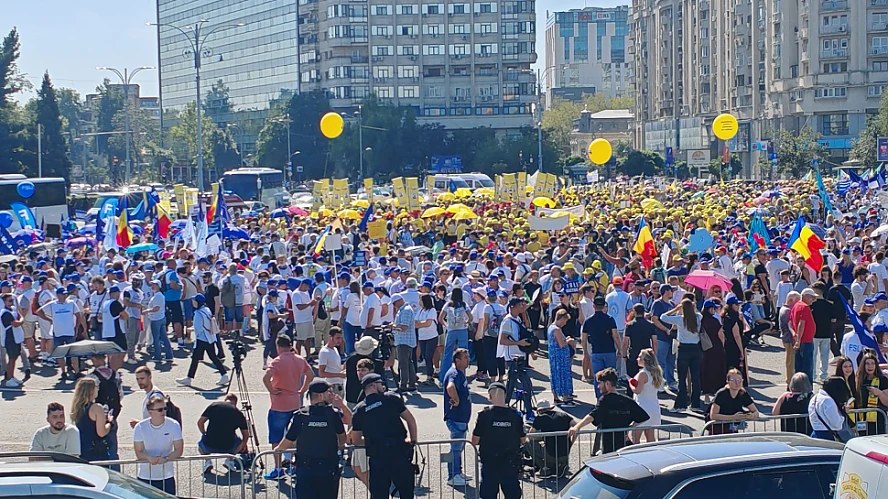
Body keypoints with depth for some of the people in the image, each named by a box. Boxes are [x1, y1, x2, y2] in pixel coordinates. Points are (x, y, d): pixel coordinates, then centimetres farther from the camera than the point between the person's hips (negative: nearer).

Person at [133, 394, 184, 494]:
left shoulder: (174, 425, -5)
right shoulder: (140, 427, -5)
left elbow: (178, 450, -5)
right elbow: (139, 453, -5)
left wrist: (165, 458, -23)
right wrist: (149, 458, -27)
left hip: (167, 477, 0)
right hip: (145, 477, 0)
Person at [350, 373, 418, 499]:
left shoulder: (359, 410, 8)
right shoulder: (391, 398, 3)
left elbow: (355, 440, 14)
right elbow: (411, 420, 5)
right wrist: (412, 440, 15)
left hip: (377, 456, 2)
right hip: (399, 451, -2)